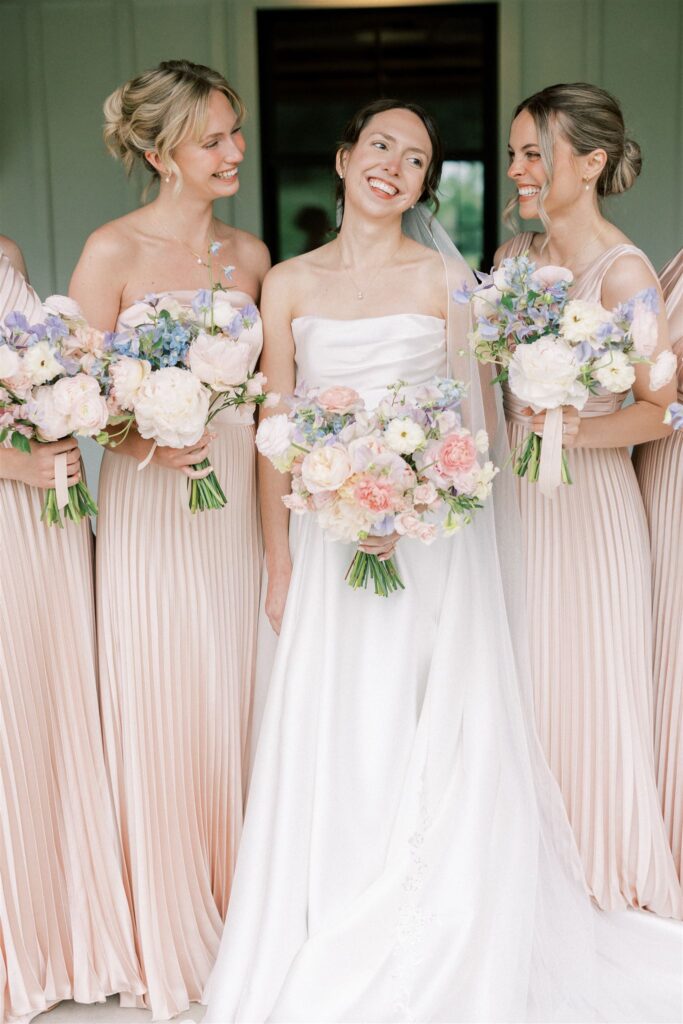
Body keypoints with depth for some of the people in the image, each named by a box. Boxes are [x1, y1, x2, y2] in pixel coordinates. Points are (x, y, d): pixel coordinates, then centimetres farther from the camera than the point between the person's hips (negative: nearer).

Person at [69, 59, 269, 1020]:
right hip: (150, 504, -4)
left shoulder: (251, 254, 9)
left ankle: (237, 903, 32)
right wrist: (149, 437, -25)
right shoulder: (113, 252, -7)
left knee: (236, 706, 12)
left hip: (239, 499, 5)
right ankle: (173, 935, 25)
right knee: (162, 712, 4)